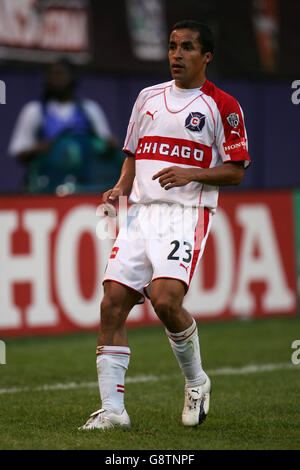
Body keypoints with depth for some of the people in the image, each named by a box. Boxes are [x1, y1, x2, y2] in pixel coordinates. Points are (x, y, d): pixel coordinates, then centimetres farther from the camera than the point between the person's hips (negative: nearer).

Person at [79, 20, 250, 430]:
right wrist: (121, 188, 7)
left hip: (187, 213, -5)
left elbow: (236, 171, 1)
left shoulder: (222, 106, 2)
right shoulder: (149, 97, 18)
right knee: (113, 302, -8)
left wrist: (191, 174, -14)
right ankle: (112, 408, -3)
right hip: (140, 211, 5)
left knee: (165, 298, -24)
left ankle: (196, 380, 3)